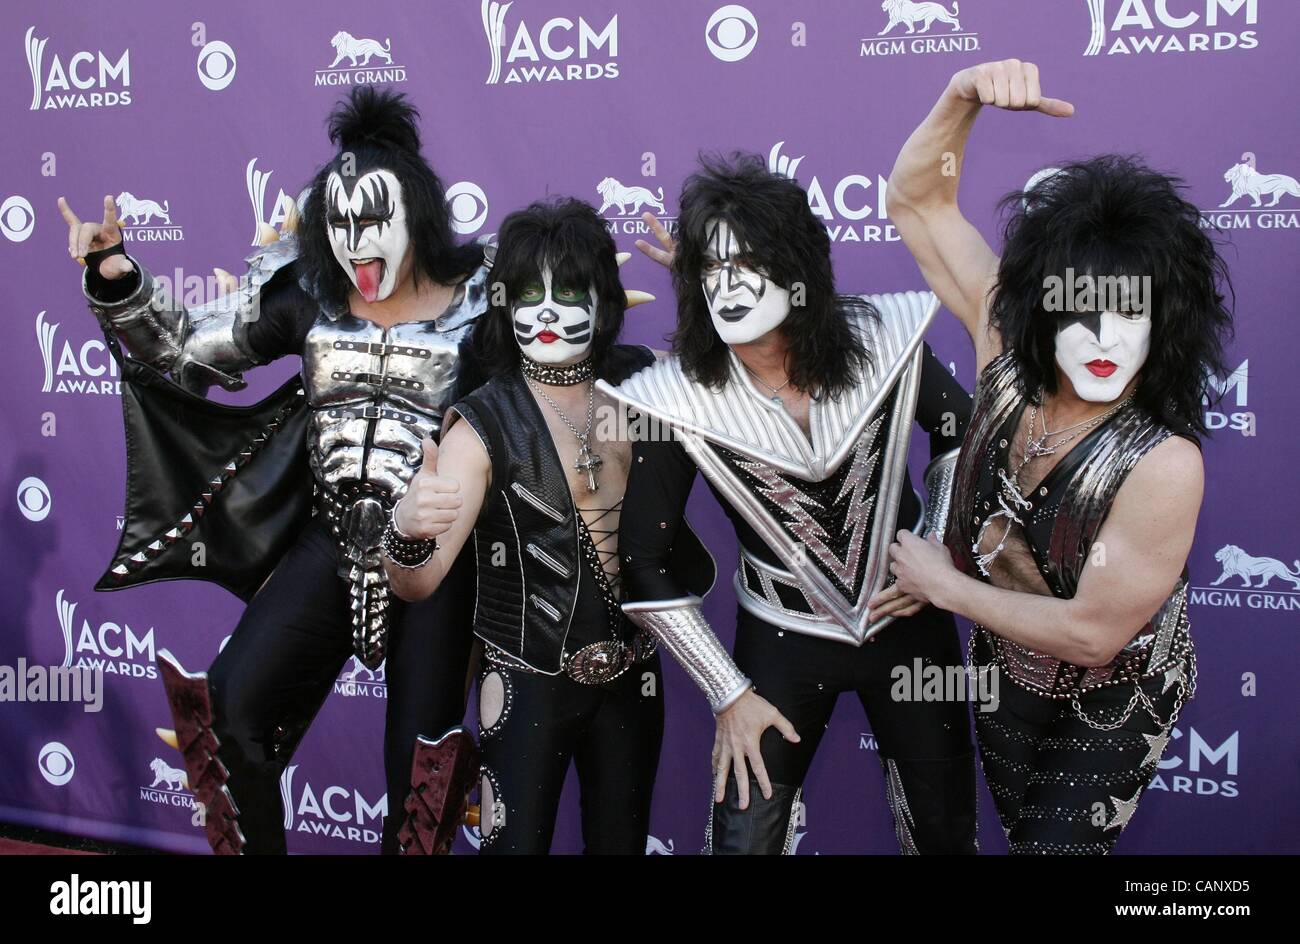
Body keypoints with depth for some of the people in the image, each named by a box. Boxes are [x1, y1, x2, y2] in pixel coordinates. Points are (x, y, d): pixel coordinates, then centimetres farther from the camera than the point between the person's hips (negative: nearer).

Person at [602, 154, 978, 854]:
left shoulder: (883, 338, -17)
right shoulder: (677, 396, -19)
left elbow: (961, 434, 3)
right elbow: (644, 563, -10)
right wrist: (727, 693, -8)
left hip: (909, 621, 2)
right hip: (783, 638, -1)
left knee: (945, 832, 17)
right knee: (743, 841, 2)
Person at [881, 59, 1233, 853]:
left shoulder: (1165, 464, -35)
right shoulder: (1009, 348, -21)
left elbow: (1090, 634, -31)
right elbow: (917, 201, -15)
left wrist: (944, 586, -20)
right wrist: (963, 97, -34)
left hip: (1105, 706, -5)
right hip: (1002, 667, 5)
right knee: (1017, 830, 27)